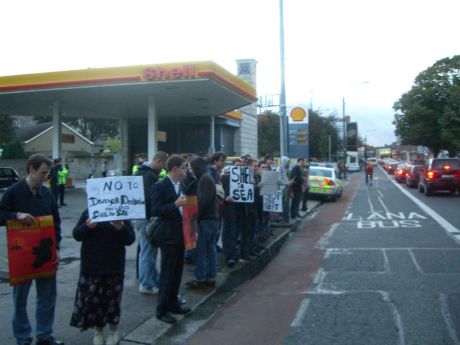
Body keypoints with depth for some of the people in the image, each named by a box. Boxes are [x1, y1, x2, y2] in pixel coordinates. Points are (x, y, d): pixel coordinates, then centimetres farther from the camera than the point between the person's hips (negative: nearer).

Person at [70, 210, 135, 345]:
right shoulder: (88, 212, 1)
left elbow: (130, 239, -6)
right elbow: (76, 234, -1)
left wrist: (121, 227, -25)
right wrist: (87, 227, -20)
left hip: (113, 267, -1)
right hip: (91, 266, 1)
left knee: (112, 300, 8)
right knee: (93, 299, 8)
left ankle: (113, 332, 28)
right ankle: (98, 332, 28)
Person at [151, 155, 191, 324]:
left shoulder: (180, 185, 10)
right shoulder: (160, 186, -14)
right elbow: (155, 211, -19)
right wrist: (175, 204, -27)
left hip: (180, 236, 8)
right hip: (168, 237, -8)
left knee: (177, 272, 16)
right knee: (167, 274, 0)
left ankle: (173, 304, 29)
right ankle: (162, 310, 12)